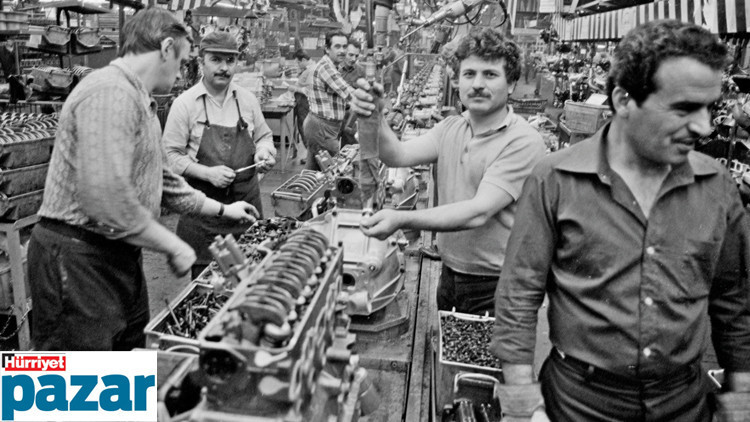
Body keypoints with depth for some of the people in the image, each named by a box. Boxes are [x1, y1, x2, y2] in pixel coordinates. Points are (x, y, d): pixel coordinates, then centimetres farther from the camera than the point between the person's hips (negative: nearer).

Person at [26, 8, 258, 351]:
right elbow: (106, 197, -30)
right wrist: (173, 246, -19)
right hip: (78, 262, -10)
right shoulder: (110, 93, -20)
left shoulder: (140, 102, 14)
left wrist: (222, 210, 26)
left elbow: (162, 181, 23)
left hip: (120, 259, 10)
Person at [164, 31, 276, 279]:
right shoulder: (185, 103, -6)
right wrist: (208, 173, -19)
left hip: (247, 199, 4)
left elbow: (264, 136, 18)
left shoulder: (247, 99, 6)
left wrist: (263, 152, -4)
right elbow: (172, 155, -6)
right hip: (203, 205, -3)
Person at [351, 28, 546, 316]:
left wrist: (401, 220, -34)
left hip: (496, 290, -6)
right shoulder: (451, 128, 3)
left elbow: (478, 212, -26)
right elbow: (399, 156, -9)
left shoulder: (523, 142, -19)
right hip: (449, 277, 6)